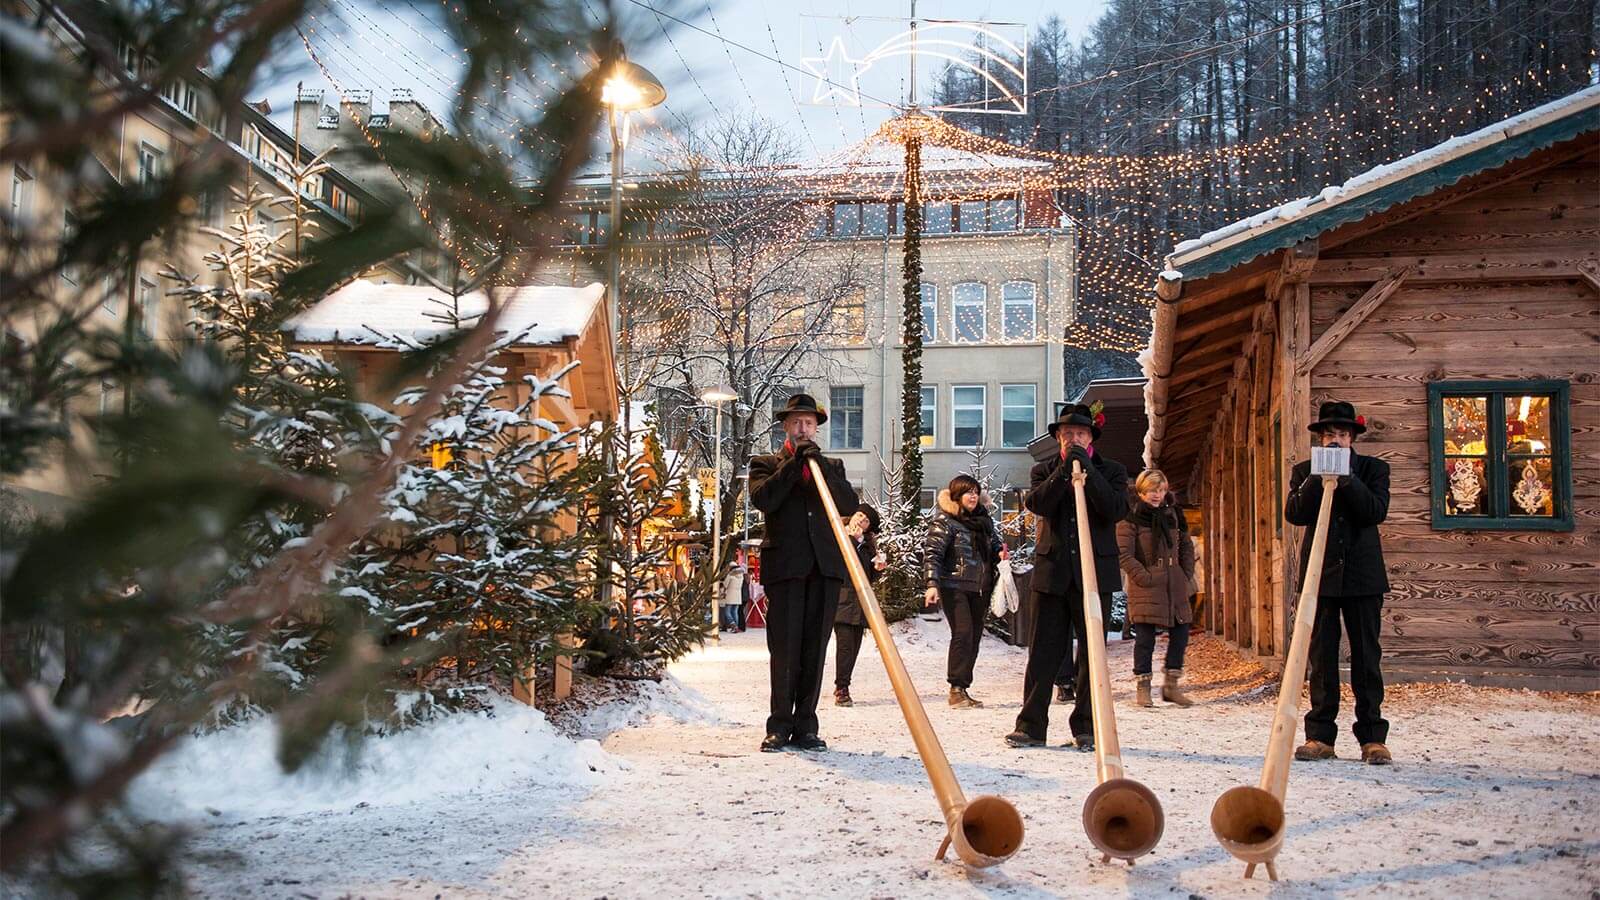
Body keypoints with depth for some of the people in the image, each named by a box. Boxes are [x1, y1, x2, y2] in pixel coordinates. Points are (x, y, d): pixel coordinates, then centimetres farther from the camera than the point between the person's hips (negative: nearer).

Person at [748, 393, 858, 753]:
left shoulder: (831, 466, 21)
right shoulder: (766, 464, 14)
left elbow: (849, 504, 3)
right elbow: (762, 499, -7)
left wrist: (819, 463, -5)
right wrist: (794, 462, -6)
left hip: (825, 565, 3)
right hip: (785, 565, -2)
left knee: (815, 649, 2)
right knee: (784, 648, -5)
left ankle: (805, 727, 7)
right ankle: (780, 727, 2)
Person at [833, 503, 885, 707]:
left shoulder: (867, 544, 20)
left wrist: (877, 568, 2)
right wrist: (852, 539, -13)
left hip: (859, 602, 7)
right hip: (841, 598, -7)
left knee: (854, 646, 4)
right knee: (845, 643, -14)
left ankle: (842, 689, 11)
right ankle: (841, 689, -11)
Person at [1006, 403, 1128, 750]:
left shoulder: (1111, 471, 8)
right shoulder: (1044, 471, 11)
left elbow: (1116, 510, -10)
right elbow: (1036, 504, -8)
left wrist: (1088, 470, -15)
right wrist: (1064, 470, -15)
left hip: (1094, 573, -1)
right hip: (1052, 572, 1)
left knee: (1091, 653, 3)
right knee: (1043, 651, 1)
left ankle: (1087, 728, 11)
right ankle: (1031, 726, 5)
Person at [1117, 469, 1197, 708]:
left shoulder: (1172, 514, 12)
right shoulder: (1130, 517, -6)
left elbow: (1186, 547, 19)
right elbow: (1124, 554, -10)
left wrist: (1187, 575, 10)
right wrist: (1142, 576, -14)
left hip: (1174, 585, 6)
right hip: (1146, 587, -6)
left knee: (1180, 633, 5)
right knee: (1145, 636, -6)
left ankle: (1171, 685, 17)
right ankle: (1142, 686, 5)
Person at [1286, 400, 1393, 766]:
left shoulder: (1373, 469, 7)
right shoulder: (1304, 472, 10)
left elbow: (1377, 512, -8)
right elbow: (1294, 514, -5)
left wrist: (1347, 479, -17)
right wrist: (1317, 478, -16)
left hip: (1362, 575, -1)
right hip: (1321, 575, 1)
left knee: (1366, 657, 1)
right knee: (1321, 658, 2)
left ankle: (1372, 737, 5)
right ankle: (1320, 736, 6)